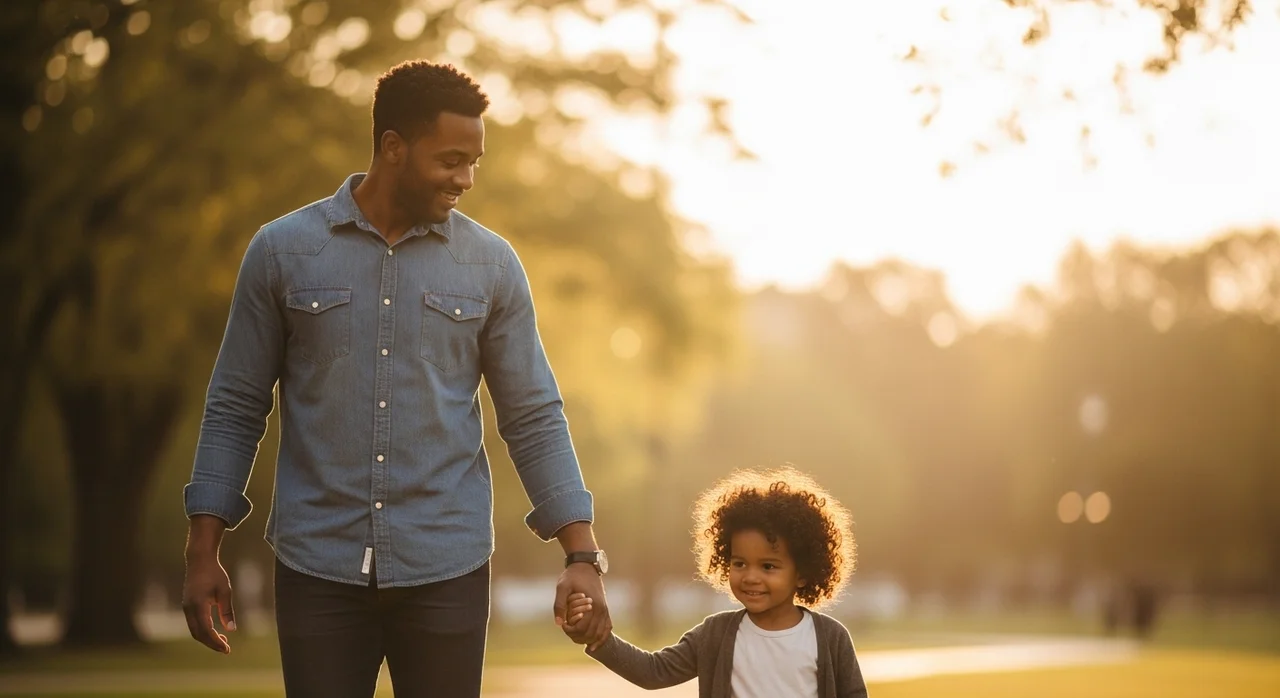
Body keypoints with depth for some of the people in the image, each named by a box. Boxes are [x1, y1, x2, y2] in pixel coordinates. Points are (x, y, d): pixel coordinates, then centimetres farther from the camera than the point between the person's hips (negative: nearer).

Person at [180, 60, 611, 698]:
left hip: (447, 572, 1)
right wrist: (203, 554, 1)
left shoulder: (491, 265, 4)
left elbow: (533, 418, 6)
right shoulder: (281, 251, 2)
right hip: (318, 570, 0)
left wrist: (582, 556, -1)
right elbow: (234, 408, 6)